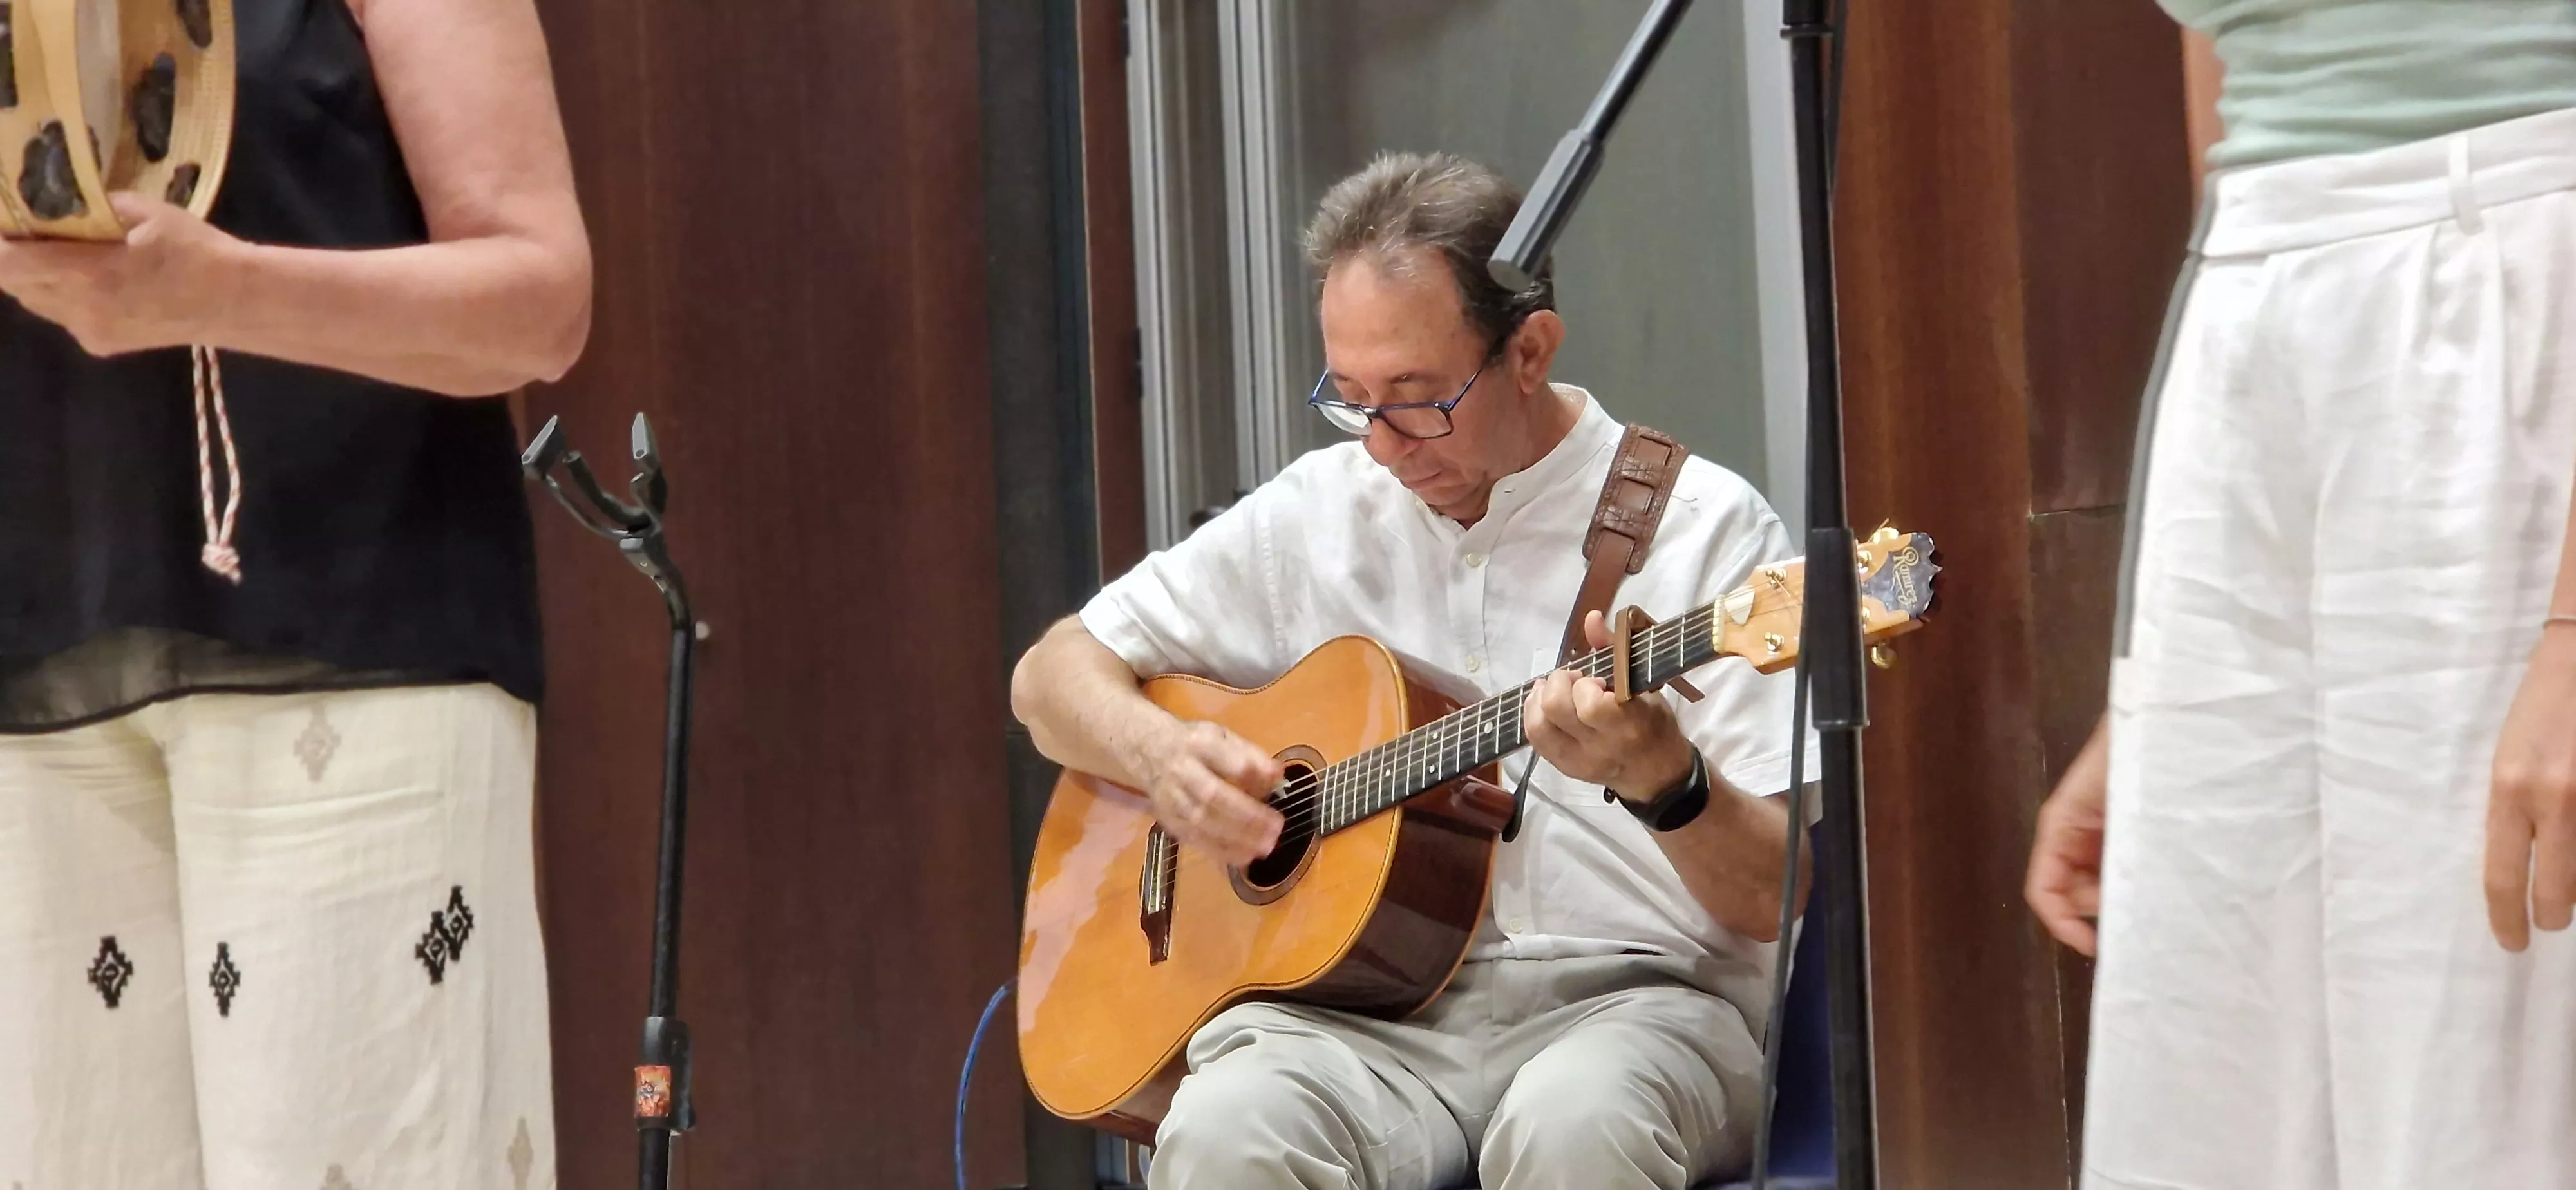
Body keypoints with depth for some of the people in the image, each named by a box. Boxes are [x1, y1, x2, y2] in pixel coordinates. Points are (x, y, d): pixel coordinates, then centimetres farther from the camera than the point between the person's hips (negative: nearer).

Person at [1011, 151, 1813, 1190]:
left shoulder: (1703, 529, 0)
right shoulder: (1318, 512, 12)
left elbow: (1778, 899, -5)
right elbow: (1052, 677, 20)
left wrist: (1663, 776, -26)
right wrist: (1157, 752, -3)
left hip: (1629, 995, -2)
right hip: (1374, 1008, 2)